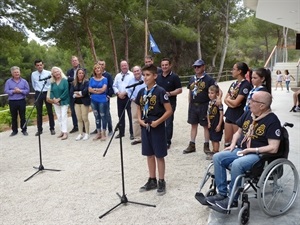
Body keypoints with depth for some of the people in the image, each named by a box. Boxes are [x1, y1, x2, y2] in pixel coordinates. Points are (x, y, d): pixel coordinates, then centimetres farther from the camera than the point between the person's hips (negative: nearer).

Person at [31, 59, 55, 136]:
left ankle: (52, 129, 13)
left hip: (47, 93, -2)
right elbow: (33, 85, 16)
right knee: (39, 113, 7)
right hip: (38, 94, 2)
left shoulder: (48, 73, -6)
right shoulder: (33, 74, 3)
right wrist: (37, 90, 10)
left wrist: (49, 90, -8)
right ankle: (39, 130, 15)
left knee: (50, 112, 5)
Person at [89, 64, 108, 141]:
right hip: (94, 100, 4)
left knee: (103, 116, -1)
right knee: (96, 117, 10)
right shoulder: (92, 79, 8)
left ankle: (104, 134, 8)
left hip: (102, 100, -4)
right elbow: (90, 89, -1)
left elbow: (103, 89, -12)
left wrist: (94, 89, -3)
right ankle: (98, 133, 20)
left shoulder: (104, 79, -1)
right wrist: (98, 90, -10)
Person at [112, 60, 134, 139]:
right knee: (120, 115, 12)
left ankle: (132, 133, 3)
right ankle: (121, 132, 22)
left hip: (128, 97, -5)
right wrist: (118, 93, -5)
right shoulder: (118, 76, 14)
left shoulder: (132, 75, -3)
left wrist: (124, 93, -16)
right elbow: (114, 86, 12)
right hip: (119, 97, 6)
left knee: (131, 115, -4)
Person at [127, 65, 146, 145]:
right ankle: (137, 138, 12)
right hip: (135, 103, 4)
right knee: (135, 120, 4)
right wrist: (133, 98, -3)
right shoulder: (131, 81, 14)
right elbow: (129, 91, 13)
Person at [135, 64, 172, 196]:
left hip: (157, 127, -6)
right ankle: (152, 180, 27)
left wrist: (157, 122, -18)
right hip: (145, 127, 6)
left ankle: (161, 182, 16)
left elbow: (169, 111, -13)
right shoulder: (141, 92, 6)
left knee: (159, 155, 3)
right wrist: (140, 120, -1)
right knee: (149, 155, 14)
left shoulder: (160, 91, -12)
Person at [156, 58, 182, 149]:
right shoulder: (158, 77, 12)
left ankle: (167, 141, 11)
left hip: (170, 103, -5)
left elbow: (180, 90, -8)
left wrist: (169, 93, -19)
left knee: (168, 123, 1)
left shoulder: (174, 77, -4)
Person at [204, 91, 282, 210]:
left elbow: (273, 148, -19)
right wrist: (233, 144, 4)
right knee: (217, 157, -12)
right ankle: (222, 193, -6)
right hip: (240, 150, 8)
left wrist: (252, 150, -18)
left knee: (237, 164, -34)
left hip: (258, 155, -7)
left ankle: (233, 199, -16)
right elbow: (239, 132, 22)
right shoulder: (248, 113, 8)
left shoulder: (272, 121, -14)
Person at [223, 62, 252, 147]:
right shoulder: (233, 84, 10)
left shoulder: (246, 85, -16)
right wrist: (231, 103, -13)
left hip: (239, 115, -8)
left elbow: (236, 103, -19)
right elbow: (225, 99, 8)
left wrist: (228, 99, 0)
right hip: (229, 113, 8)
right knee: (227, 139, 14)